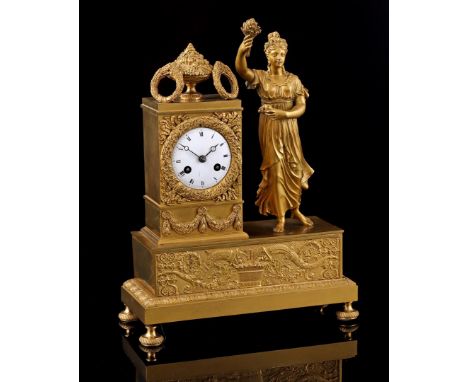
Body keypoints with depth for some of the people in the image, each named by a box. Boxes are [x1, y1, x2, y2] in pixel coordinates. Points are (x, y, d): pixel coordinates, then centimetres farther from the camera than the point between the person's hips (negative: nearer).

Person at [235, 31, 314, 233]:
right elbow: (241, 69, -25)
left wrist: (284, 114, -20)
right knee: (275, 170, -1)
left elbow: (301, 107, -2)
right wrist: (241, 52, -46)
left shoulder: (293, 79, 3)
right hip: (269, 129, -2)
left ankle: (295, 209, 28)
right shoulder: (260, 77, -4)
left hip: (289, 128, 2)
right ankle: (280, 216, 7)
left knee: (294, 168, 8)